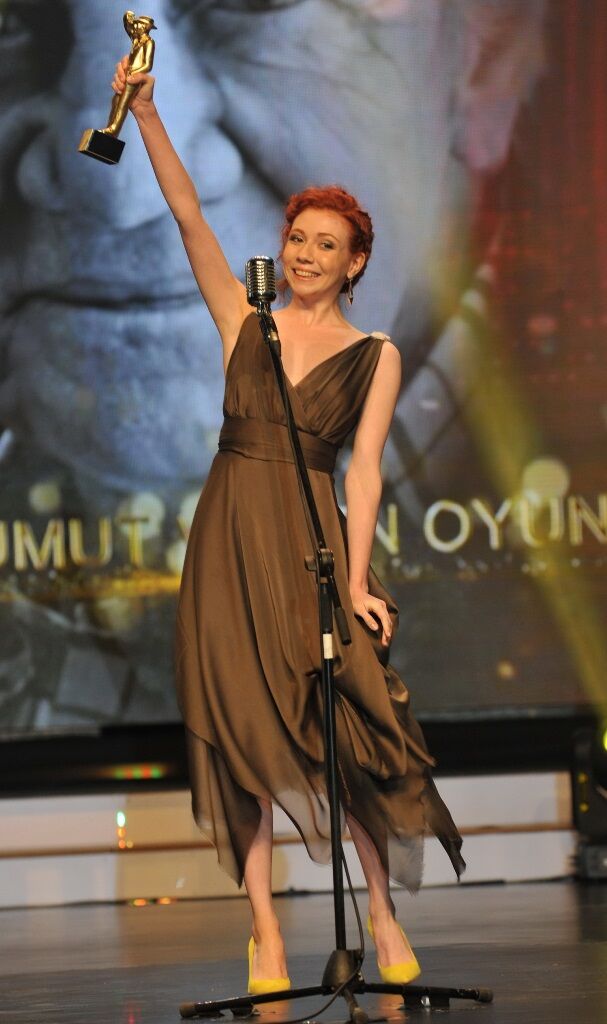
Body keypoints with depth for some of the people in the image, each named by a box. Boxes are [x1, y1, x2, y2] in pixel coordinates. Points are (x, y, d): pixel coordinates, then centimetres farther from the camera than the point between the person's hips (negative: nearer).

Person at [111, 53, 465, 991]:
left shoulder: (374, 356, 7)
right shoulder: (244, 323, 10)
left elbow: (365, 467, -1)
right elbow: (189, 218, 2)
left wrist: (357, 577, -10)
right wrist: (146, 115, -8)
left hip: (313, 539, -1)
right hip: (229, 538, 2)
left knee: (340, 720, -9)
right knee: (243, 728, -2)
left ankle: (382, 907, 7)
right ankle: (265, 930, 0)